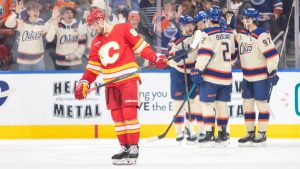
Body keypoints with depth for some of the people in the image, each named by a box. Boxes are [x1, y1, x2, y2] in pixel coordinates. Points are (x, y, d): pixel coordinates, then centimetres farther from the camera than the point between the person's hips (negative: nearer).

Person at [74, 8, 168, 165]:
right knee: (117, 116, 3)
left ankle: (134, 148, -9)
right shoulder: (96, 43, 14)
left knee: (129, 112, -12)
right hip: (111, 83, 6)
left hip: (128, 79, -6)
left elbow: (140, 45, -6)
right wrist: (84, 83, 3)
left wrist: (155, 58, -14)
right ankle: (125, 148, 8)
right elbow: (93, 66, 14)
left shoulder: (123, 29, -5)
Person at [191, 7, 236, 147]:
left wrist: (197, 70, -18)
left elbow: (204, 53, -18)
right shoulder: (229, 34, 12)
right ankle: (222, 134, 13)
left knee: (207, 103, -4)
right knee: (222, 104, 11)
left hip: (211, 75, -6)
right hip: (226, 75, 6)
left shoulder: (207, 34, -9)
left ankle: (209, 135, -12)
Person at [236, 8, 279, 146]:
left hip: (261, 76, -8)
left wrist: (272, 72, -21)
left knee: (261, 104, -1)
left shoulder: (261, 34, -17)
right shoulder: (242, 34, 8)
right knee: (247, 104, 8)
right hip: (247, 76, 8)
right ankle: (250, 134, 15)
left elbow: (272, 54, -20)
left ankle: (262, 134, 6)